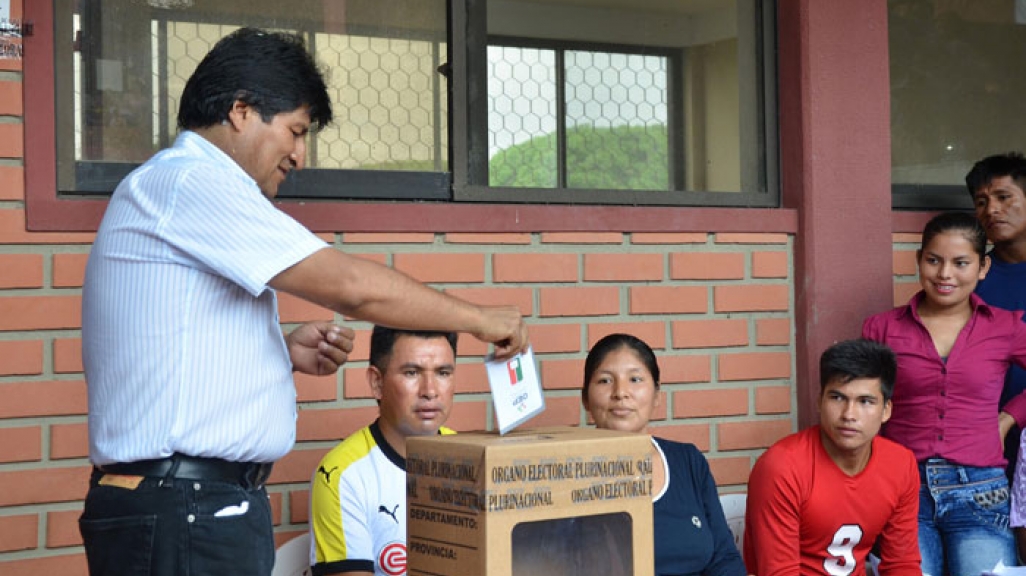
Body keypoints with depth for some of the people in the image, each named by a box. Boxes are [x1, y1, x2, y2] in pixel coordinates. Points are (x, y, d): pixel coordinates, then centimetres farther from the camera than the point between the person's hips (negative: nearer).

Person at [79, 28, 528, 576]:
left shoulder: (165, 187, 20)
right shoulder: (191, 181, -13)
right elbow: (351, 285, -19)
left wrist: (286, 352, 7)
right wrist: (478, 319, -8)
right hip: (183, 512, -10)